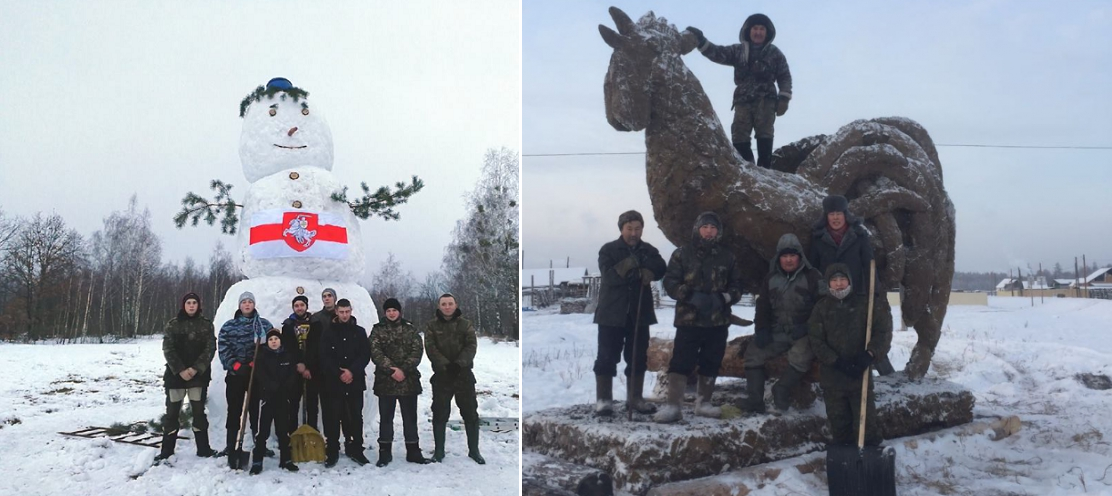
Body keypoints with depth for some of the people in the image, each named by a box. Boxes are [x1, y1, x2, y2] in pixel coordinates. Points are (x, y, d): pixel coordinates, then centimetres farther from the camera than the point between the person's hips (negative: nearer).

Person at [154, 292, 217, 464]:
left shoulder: (206, 325, 4)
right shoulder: (173, 324, 2)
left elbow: (210, 349, -3)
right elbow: (168, 349, -4)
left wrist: (196, 369, -15)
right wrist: (180, 370, -14)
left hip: (199, 375, 0)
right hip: (175, 374, 0)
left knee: (199, 412, 6)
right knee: (172, 413, 3)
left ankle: (203, 449, 13)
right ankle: (167, 451, 10)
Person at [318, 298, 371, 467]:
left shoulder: (360, 332, 8)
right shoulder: (328, 332, 4)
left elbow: (365, 355, 1)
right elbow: (324, 357, -4)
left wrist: (352, 371, -12)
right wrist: (339, 373, -14)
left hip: (355, 382, 1)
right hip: (332, 382, -1)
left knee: (355, 417, 5)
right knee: (332, 417, 0)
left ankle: (355, 449, 14)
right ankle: (332, 451, 7)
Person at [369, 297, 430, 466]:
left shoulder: (410, 329, 7)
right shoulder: (377, 330, 3)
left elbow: (417, 350, -3)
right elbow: (375, 352, -8)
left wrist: (403, 369, -15)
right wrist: (391, 370, -18)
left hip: (409, 381, 1)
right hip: (385, 381, -1)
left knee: (410, 417, 8)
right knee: (386, 417, 5)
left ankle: (413, 451, 16)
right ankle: (385, 453, 14)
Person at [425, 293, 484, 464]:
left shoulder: (466, 324, 5)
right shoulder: (431, 326, 3)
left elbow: (471, 346, -6)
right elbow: (430, 349, -8)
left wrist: (459, 364, -21)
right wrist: (446, 365, -21)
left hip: (464, 374, 1)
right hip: (441, 375, 0)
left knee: (470, 413, 4)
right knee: (440, 414, 4)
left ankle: (474, 450, 15)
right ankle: (439, 450, 16)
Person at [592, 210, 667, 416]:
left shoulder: (649, 250, 9)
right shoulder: (608, 250, -1)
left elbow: (661, 269, -7)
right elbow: (609, 276, -14)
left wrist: (646, 271, -24)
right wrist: (627, 266, -26)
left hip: (640, 313, 3)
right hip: (612, 313, -3)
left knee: (638, 358, 9)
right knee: (607, 357, -1)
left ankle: (636, 398, 20)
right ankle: (603, 399, 7)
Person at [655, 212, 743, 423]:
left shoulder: (727, 257, 9)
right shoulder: (682, 253, 1)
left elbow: (736, 285, 12)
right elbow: (670, 281, -4)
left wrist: (724, 298, -10)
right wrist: (690, 295, -19)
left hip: (718, 321, 3)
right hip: (689, 319, -3)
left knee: (711, 363, 10)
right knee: (681, 362, -9)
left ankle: (704, 403, 23)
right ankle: (672, 406, -10)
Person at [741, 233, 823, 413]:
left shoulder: (812, 276, -4)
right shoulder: (771, 278, 10)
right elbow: (762, 305, 11)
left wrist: (808, 326, -17)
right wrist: (761, 329, -3)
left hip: (803, 333, -5)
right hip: (777, 332, 5)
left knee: (800, 357, -34)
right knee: (753, 353, -7)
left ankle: (782, 391, -13)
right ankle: (755, 400, -4)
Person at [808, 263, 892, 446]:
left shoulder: (865, 303, 0)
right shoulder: (822, 307, 2)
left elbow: (883, 330, -3)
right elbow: (816, 341, -2)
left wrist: (869, 354, -17)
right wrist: (836, 362, -14)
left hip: (861, 373, -1)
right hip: (832, 376, 1)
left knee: (866, 423, 0)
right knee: (839, 423, 10)